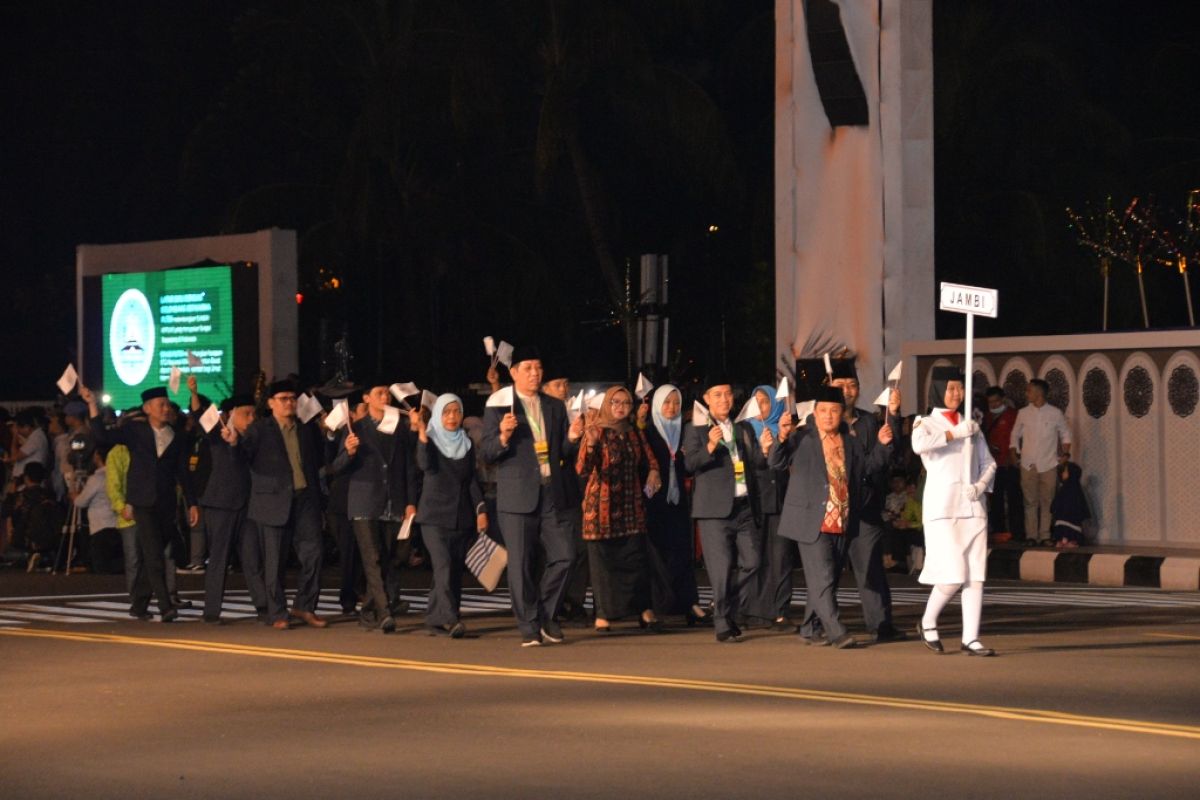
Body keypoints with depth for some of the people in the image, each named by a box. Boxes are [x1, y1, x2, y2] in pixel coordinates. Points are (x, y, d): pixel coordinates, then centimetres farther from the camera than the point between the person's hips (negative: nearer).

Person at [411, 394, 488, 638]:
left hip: (462, 517, 5)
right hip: (434, 516, -5)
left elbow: (472, 479, 12)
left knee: (455, 570, 2)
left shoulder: (466, 443, 12)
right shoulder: (430, 440, 0)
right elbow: (425, 465, -20)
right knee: (443, 566, -18)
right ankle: (450, 619, -26)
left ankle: (435, 620, 10)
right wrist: (421, 433, -30)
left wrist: (481, 509, 2)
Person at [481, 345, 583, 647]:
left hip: (553, 495, 4)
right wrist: (503, 437, -22)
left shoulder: (556, 407, 15)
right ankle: (528, 627, 5)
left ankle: (546, 615, 16)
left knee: (563, 557, -2)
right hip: (517, 497, -3)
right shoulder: (499, 408, 2)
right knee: (520, 564, -2)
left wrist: (571, 439, -5)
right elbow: (488, 454, -2)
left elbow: (565, 453, 16)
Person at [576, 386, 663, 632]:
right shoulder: (596, 433, -4)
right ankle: (602, 615, 4)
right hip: (602, 506, -4)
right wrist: (590, 445, -32)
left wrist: (653, 471, 2)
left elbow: (649, 458, 25)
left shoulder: (635, 434, 12)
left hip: (631, 507, 4)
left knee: (637, 558, 2)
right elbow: (582, 469, -14)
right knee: (603, 559, -2)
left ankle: (645, 611, 7)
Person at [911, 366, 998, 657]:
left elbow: (989, 464, 17)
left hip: (972, 507, 5)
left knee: (975, 576, -1)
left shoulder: (971, 426, 15)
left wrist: (981, 486, -3)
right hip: (941, 508, -5)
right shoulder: (927, 424, 1)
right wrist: (956, 433, -18)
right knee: (953, 576, -11)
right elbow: (919, 444, -22)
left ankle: (970, 638, 2)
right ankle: (927, 623, 12)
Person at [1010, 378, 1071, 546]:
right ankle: (1031, 535, 5)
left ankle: (1045, 536, 2)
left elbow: (1065, 434, 13)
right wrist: (1014, 454, 6)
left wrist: (1065, 453, 2)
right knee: (1030, 501, 1)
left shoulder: (1055, 413, 3)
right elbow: (1015, 435, 16)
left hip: (1048, 464, -1)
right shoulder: (1023, 413, 8)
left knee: (1047, 501, -1)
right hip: (1028, 464, 1)